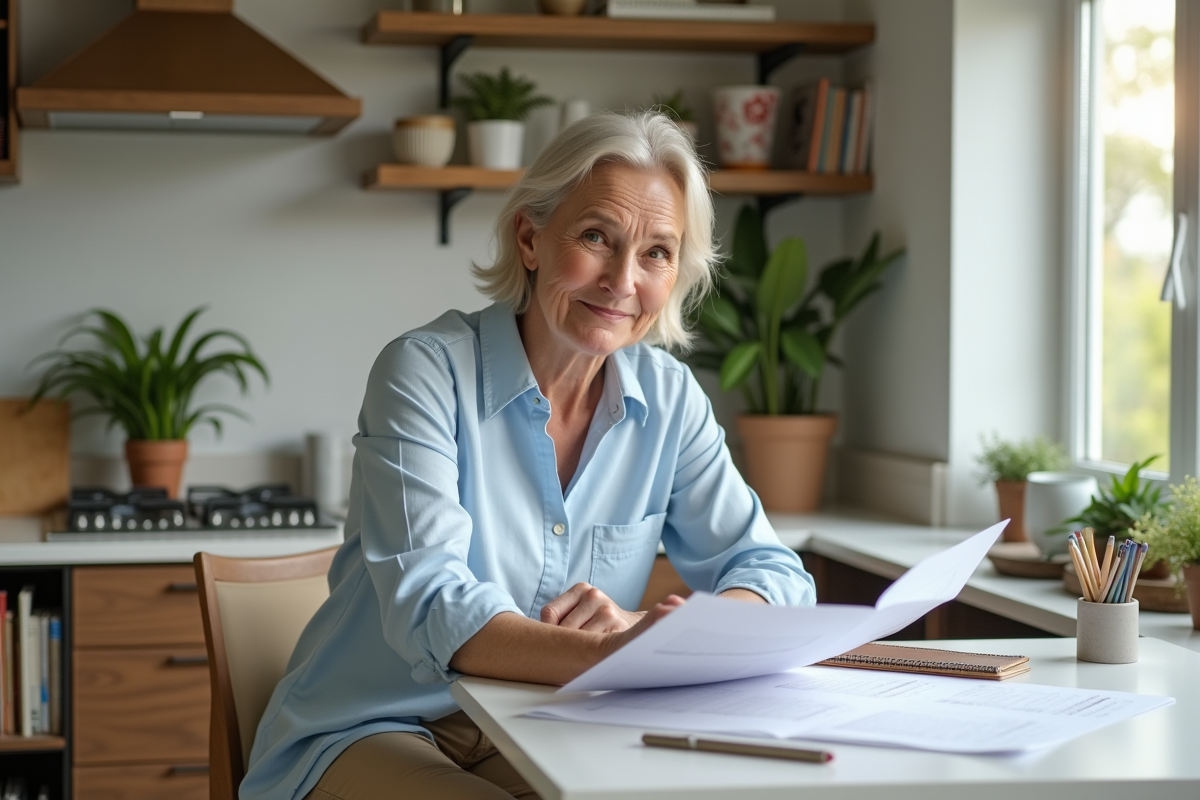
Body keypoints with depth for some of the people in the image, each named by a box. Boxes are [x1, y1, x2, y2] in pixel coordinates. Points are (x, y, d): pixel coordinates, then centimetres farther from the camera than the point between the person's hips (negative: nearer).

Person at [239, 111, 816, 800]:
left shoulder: (670, 399, 1)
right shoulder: (427, 371, -14)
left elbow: (775, 575, -1)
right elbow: (428, 606, -26)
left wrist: (662, 635, -24)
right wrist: (604, 657, -45)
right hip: (375, 734, -5)